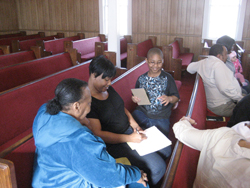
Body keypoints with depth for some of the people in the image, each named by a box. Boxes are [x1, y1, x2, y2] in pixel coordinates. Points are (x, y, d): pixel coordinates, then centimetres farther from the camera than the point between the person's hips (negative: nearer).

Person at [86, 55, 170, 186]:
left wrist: (133, 123, 0)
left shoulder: (108, 89, 4)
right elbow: (98, 134, -25)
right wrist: (129, 138, -25)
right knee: (157, 167, -17)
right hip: (113, 142, -9)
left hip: (129, 130, 9)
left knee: (166, 150, 9)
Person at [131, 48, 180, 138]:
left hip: (161, 117, -2)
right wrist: (134, 99, -7)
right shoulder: (141, 79, 8)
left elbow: (176, 97, 2)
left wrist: (169, 98, -20)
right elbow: (136, 96, 17)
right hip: (142, 112, 2)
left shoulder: (167, 78, 1)